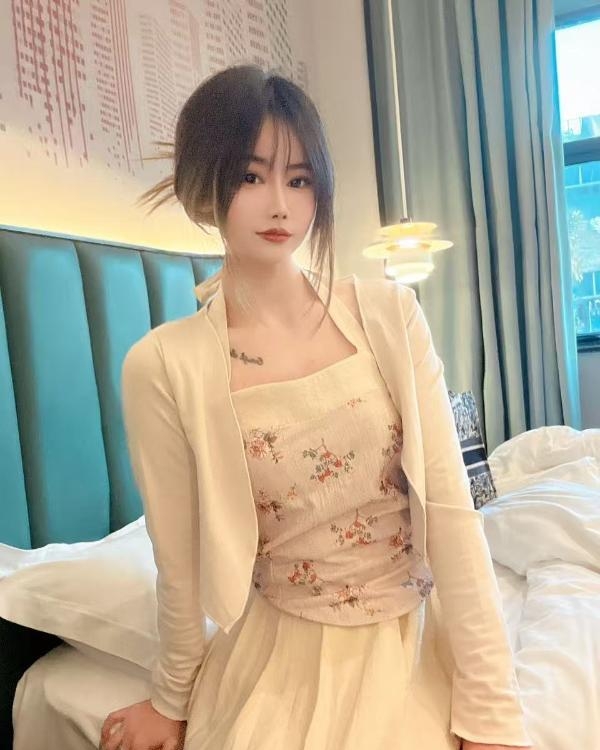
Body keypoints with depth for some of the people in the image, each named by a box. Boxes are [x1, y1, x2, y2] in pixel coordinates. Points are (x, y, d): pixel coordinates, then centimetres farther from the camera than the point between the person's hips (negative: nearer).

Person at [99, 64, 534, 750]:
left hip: (411, 641, 2)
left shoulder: (390, 315, -11)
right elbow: (180, 561, -5)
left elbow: (450, 507, -12)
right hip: (279, 652, -1)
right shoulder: (162, 367, -15)